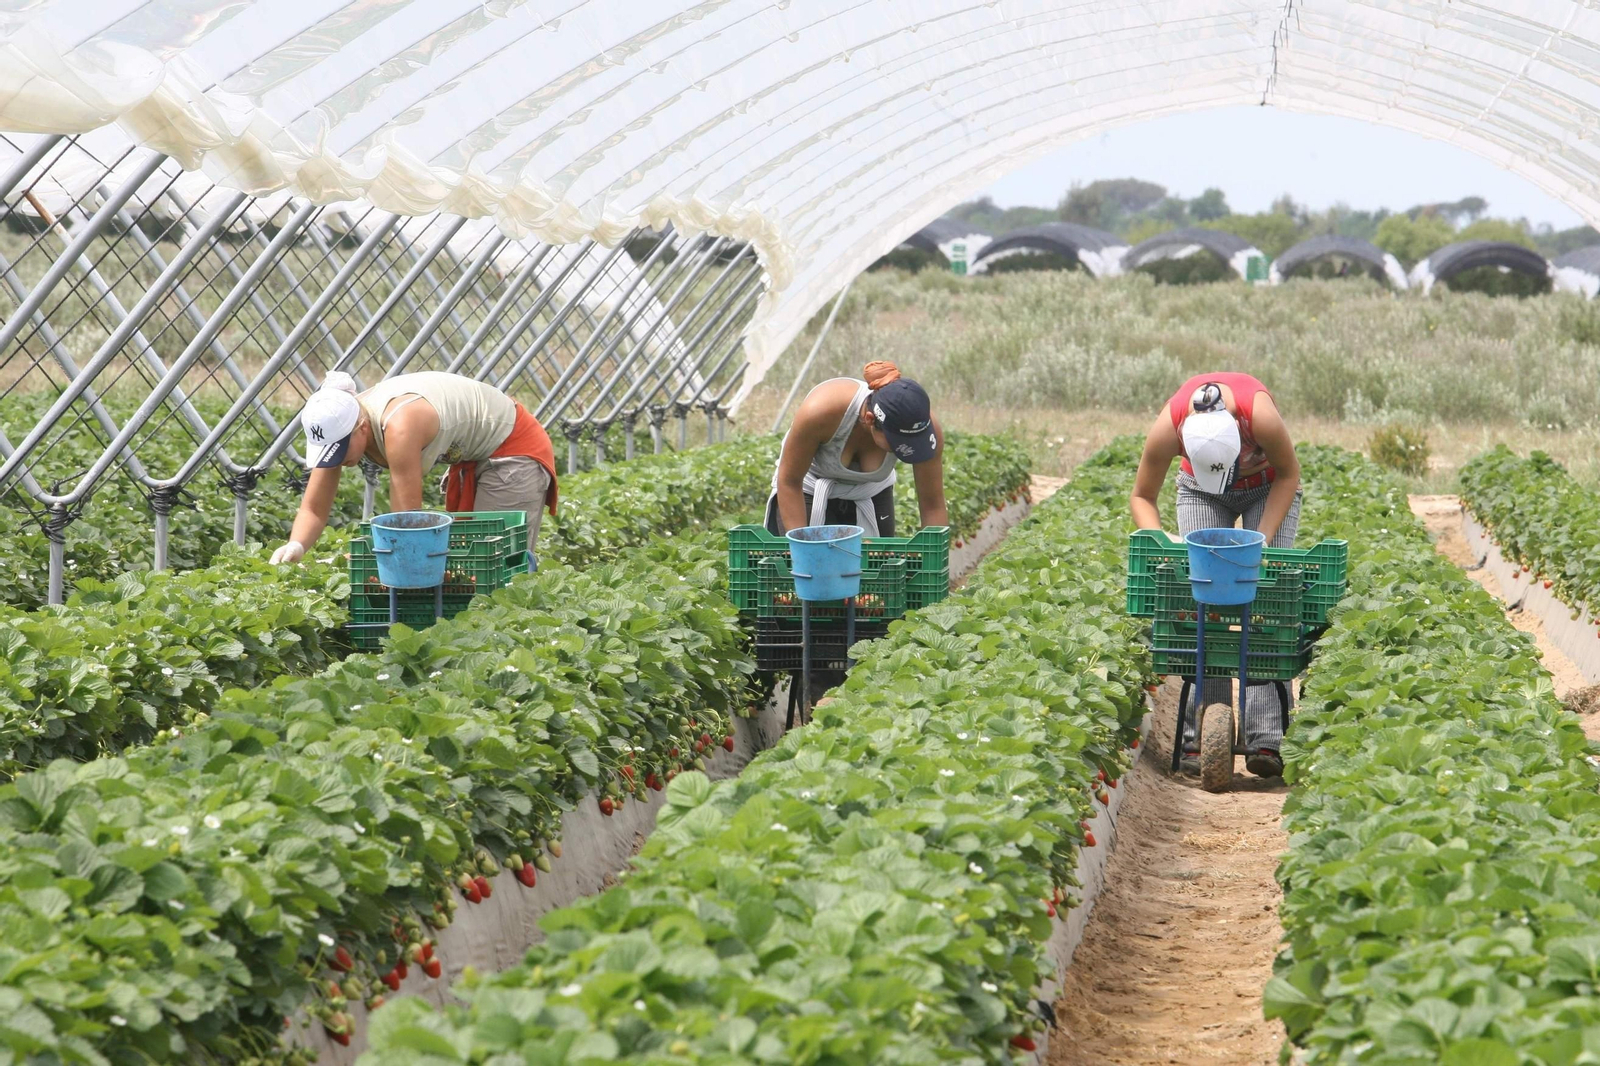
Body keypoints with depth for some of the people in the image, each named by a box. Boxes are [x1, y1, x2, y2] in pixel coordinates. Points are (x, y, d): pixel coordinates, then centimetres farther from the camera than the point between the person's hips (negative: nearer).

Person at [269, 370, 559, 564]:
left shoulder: (398, 427, -39)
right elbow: (314, 509, -12)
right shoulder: (337, 426, -15)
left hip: (513, 447, -9)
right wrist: (295, 547, -32)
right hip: (471, 457, 9)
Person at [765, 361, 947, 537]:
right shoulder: (820, 410, -39)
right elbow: (789, 482, -24)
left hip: (871, 494, 3)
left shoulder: (923, 427, -32)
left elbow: (933, 507, -21)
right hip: (809, 492, -3)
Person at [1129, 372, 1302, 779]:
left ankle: (1264, 740, -17)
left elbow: (1288, 474, -17)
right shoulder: (1167, 428, -35)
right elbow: (1141, 497, -15)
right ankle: (1200, 736, -10)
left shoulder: (1261, 416, -40)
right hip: (1199, 490, 1)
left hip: (1268, 488, -1)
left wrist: (1263, 540, -23)